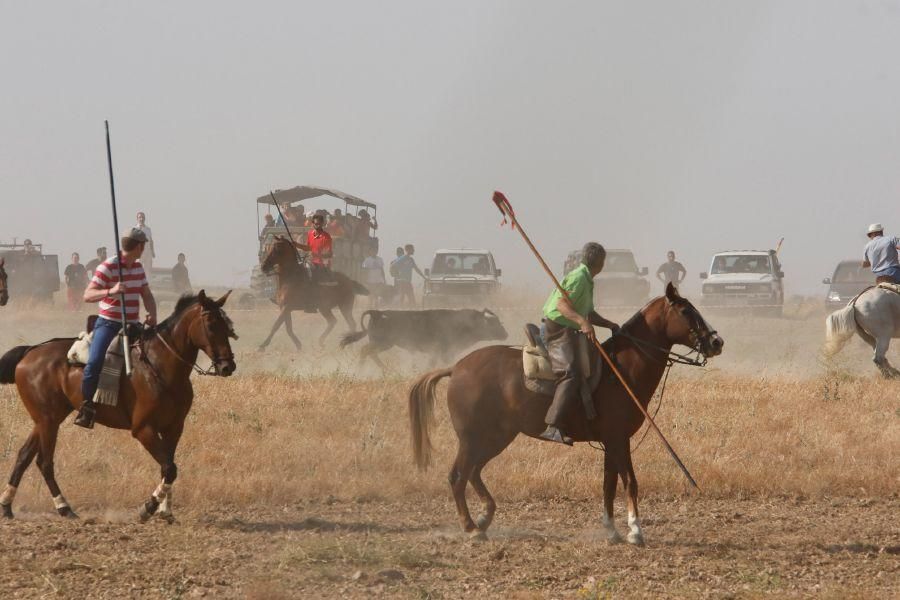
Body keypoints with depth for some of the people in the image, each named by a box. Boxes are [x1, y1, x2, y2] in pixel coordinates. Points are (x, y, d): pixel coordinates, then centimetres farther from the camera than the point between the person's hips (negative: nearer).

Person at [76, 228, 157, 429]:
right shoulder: (107, 267, -11)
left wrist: (152, 314, -6)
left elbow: (147, 295, 15)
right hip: (109, 324, -7)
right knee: (95, 362, -27)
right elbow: (88, 295, -17)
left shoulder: (138, 268, 11)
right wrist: (110, 291, -34)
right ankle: (86, 406, -14)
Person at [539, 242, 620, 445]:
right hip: (557, 328, -11)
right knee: (571, 375, -26)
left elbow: (589, 314, 28)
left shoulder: (587, 281, 22)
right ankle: (553, 427, -39)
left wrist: (609, 325, 15)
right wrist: (582, 322, -36)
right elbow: (562, 304, -24)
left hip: (569, 331, 11)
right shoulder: (578, 277, -11)